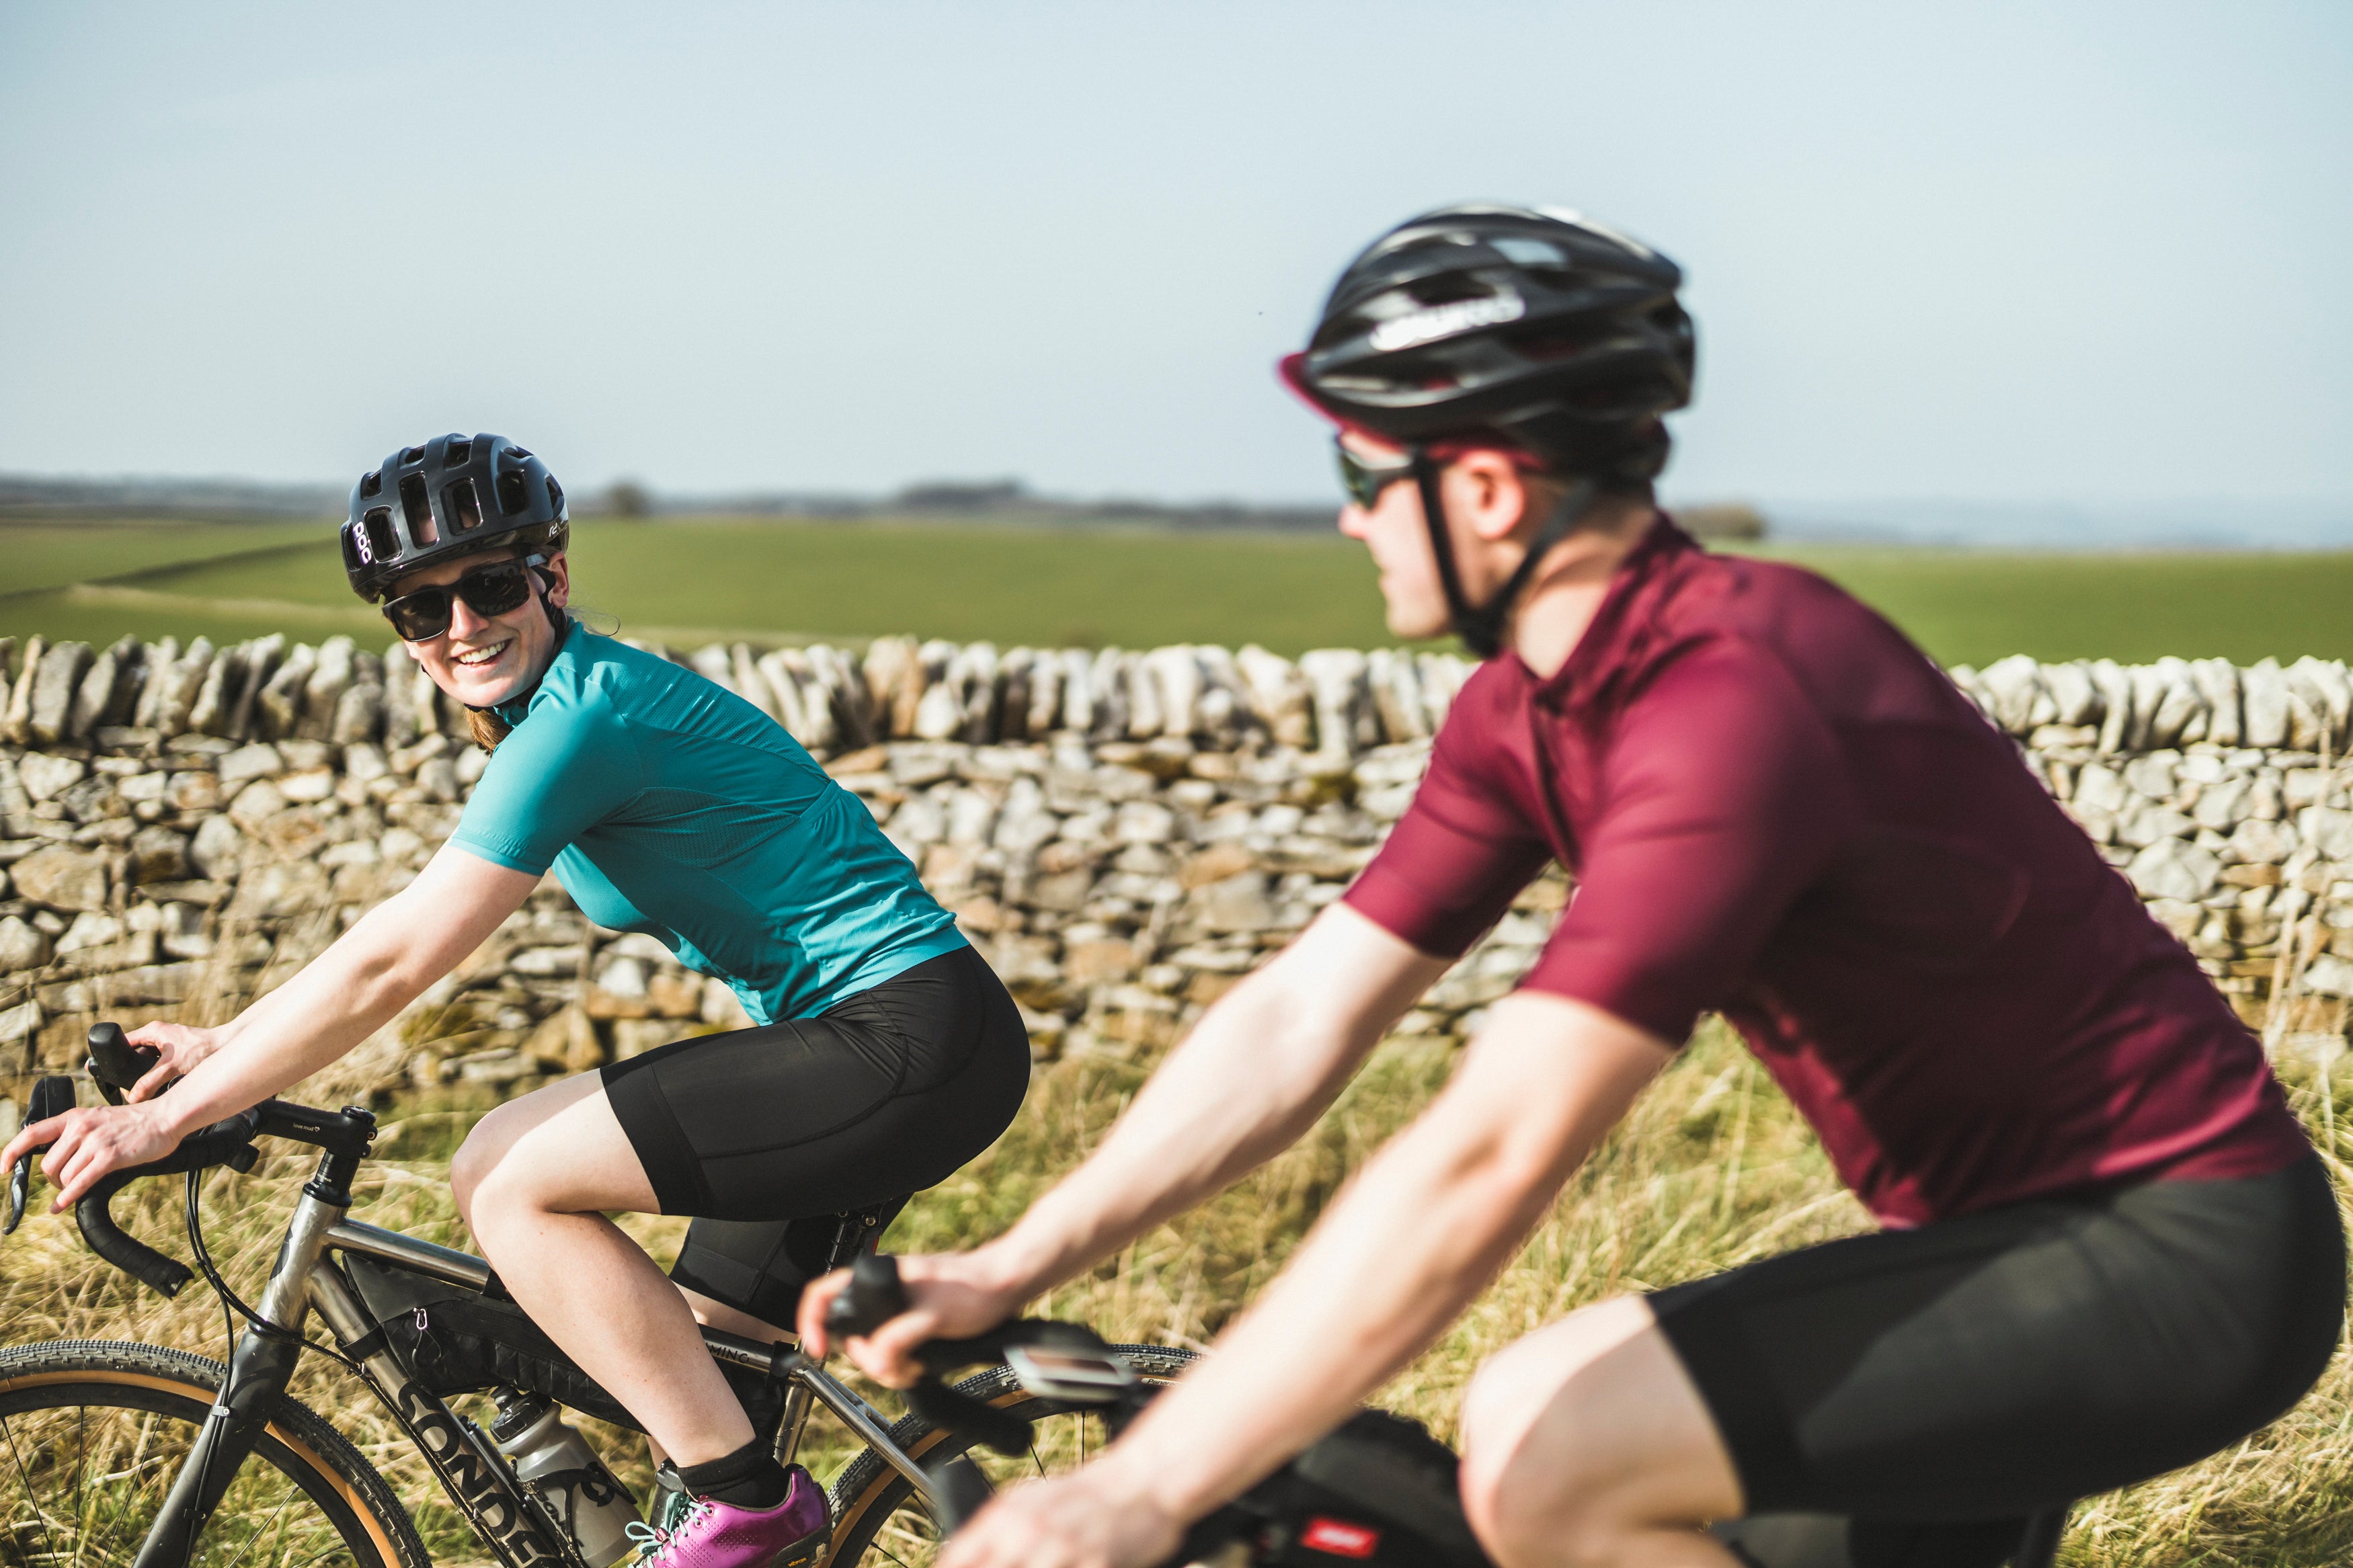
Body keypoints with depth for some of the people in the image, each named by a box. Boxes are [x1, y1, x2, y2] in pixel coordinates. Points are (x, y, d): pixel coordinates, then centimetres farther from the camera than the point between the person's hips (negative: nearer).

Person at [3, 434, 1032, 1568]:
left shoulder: (586, 713, -16)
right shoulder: (567, 701, 14)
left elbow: (394, 962, -17)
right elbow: (403, 927, 22)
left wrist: (167, 1117, -12)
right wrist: (226, 1045, 20)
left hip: (912, 1048, -10)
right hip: (888, 1051, 10)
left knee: (506, 1178, -13)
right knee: (693, 1360, 16)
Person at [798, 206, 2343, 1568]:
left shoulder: (1732, 710, -28)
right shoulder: (1530, 713, 2)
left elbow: (1483, 1162, -33)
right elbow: (1302, 1017, 4)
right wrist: (1005, 1272, -3)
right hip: (2022, 1225, 9)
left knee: (1541, 1443, -21)